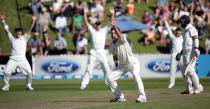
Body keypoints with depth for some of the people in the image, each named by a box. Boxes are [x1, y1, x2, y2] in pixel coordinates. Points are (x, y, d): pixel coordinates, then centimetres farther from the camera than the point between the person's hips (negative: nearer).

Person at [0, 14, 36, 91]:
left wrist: (33, 21, -9)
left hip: (22, 59, 0)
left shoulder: (24, 38, 10)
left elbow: (30, 30, 2)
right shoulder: (12, 38, 12)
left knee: (29, 72, -11)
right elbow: (6, 29, 8)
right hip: (13, 59, 1)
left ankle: (29, 85, 9)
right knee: (6, 72, -11)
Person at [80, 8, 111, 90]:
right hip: (93, 52, -1)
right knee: (89, 69, -3)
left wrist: (112, 14, -3)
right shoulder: (92, 30, 10)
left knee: (106, 68, 0)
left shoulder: (104, 30, 11)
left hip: (102, 52, 1)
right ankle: (84, 84, -4)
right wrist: (85, 13, -3)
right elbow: (86, 23, 4)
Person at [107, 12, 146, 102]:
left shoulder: (122, 39, -19)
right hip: (122, 65, 7)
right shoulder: (112, 46, 0)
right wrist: (116, 63, 4)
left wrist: (114, 26, -59)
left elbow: (120, 36, -44)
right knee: (110, 78, 1)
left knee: (136, 75, -33)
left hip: (132, 63, -7)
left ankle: (142, 97, -31)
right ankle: (120, 97, 13)